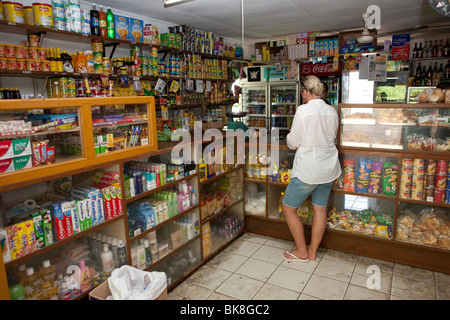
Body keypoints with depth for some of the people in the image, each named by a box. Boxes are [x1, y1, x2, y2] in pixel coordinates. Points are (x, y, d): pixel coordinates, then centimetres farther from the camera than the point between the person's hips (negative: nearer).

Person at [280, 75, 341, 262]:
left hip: (308, 169, -7)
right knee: (320, 209, 15)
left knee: (288, 208, 9)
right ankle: (313, 252, 28)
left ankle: (302, 252, 20)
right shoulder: (332, 111, 3)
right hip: (329, 168, 7)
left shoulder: (303, 110, -15)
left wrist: (290, 137, 10)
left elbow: (292, 143, -10)